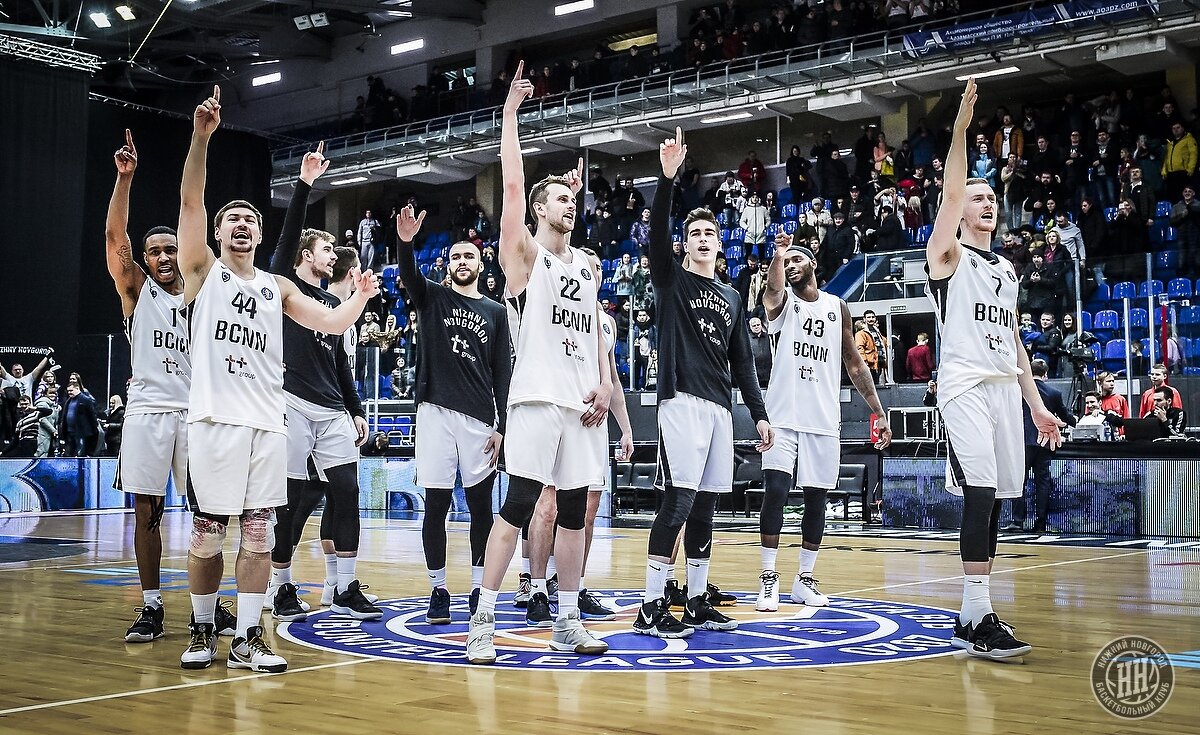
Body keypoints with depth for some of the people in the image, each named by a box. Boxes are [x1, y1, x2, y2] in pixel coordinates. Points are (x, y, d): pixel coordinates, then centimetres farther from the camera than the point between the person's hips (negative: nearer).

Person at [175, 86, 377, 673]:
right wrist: (201, 135, -18)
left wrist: (361, 297, -7)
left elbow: (333, 323, 13)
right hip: (215, 420, -3)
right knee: (207, 536, 2)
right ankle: (201, 632, 18)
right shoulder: (202, 270, 7)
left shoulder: (278, 288, 18)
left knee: (259, 536, 3)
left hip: (268, 423, 4)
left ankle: (247, 640, 10)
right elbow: (190, 200, -6)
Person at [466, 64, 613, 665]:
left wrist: (605, 384, 5)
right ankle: (482, 621, -6)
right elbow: (513, 185, -9)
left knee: (574, 511, 8)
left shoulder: (588, 267, 19)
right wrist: (510, 111, -10)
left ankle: (567, 622, 16)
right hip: (537, 398, -6)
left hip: (583, 404, 6)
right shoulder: (524, 256, 2)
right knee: (518, 507, -10)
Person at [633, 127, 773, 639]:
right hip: (682, 401, -6)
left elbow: (742, 363, 20)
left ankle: (698, 602, 15)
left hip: (720, 406, 6)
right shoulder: (672, 280, 6)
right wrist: (667, 178, -25)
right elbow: (657, 232, -13)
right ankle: (651, 607, -11)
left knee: (705, 506, 8)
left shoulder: (733, 299, 21)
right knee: (679, 501, -13)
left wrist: (759, 414, 13)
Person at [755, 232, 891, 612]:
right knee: (775, 492, -11)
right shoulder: (782, 301, 3)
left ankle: (805, 579, 16)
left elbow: (855, 364, 14)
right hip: (783, 416, -3)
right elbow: (774, 289, -23)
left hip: (824, 419, 3)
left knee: (816, 499, 6)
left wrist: (879, 412, 8)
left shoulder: (838, 307, 11)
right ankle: (769, 577, -1)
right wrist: (778, 255, -44)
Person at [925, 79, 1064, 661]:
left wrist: (1037, 406, 17)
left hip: (1007, 388, 7)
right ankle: (978, 619, -19)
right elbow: (951, 193, -14)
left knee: (994, 500, 4)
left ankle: (972, 616, 10)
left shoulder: (1007, 270, 23)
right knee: (980, 493, -19)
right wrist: (960, 130, -24)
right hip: (965, 384, -7)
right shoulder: (948, 256, 4)